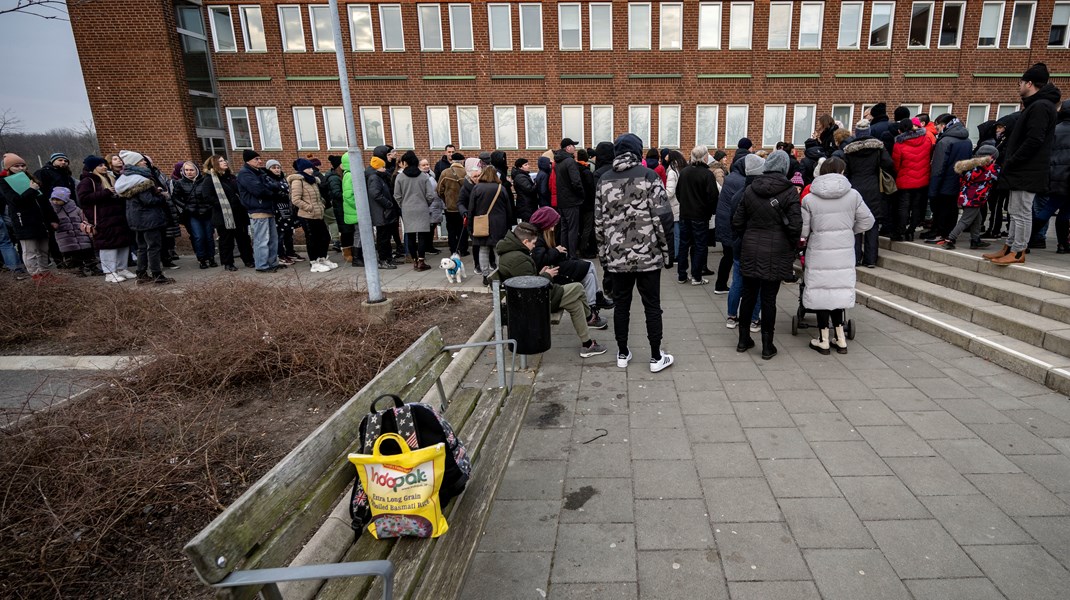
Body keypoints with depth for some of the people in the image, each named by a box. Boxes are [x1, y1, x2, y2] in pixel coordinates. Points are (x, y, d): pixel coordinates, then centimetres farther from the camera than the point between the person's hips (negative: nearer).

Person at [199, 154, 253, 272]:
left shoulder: (231, 177, 16)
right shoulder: (209, 179, -6)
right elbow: (206, 196, -15)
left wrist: (241, 203, 8)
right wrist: (222, 204, -15)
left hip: (239, 213, 6)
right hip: (223, 215, -6)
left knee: (244, 238, 10)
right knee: (226, 240, 2)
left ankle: (248, 260, 20)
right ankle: (228, 263, 11)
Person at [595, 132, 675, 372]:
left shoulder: (604, 179, 4)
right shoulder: (649, 176, -6)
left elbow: (599, 222, 5)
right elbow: (663, 216, -11)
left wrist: (603, 252, 13)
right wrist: (664, 246, 2)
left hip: (617, 256, 3)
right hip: (648, 254, -2)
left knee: (621, 304, 14)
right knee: (652, 306, 8)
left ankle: (622, 354, 23)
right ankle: (656, 357, 17)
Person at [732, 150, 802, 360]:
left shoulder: (750, 189, 3)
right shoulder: (789, 191, -9)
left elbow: (737, 222, 4)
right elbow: (795, 226, -13)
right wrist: (791, 247, 3)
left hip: (750, 251, 3)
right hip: (776, 254, -3)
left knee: (749, 294, 13)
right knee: (769, 298, 3)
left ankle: (744, 339, 23)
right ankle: (767, 346, 13)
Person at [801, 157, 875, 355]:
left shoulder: (809, 199, -8)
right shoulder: (853, 195, -2)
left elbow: (803, 230, -6)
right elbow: (867, 221, 5)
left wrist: (807, 237, 15)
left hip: (819, 253, -2)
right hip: (844, 253, 2)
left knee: (822, 293, 7)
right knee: (839, 291, 13)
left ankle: (824, 340, 13)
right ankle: (840, 339, 18)